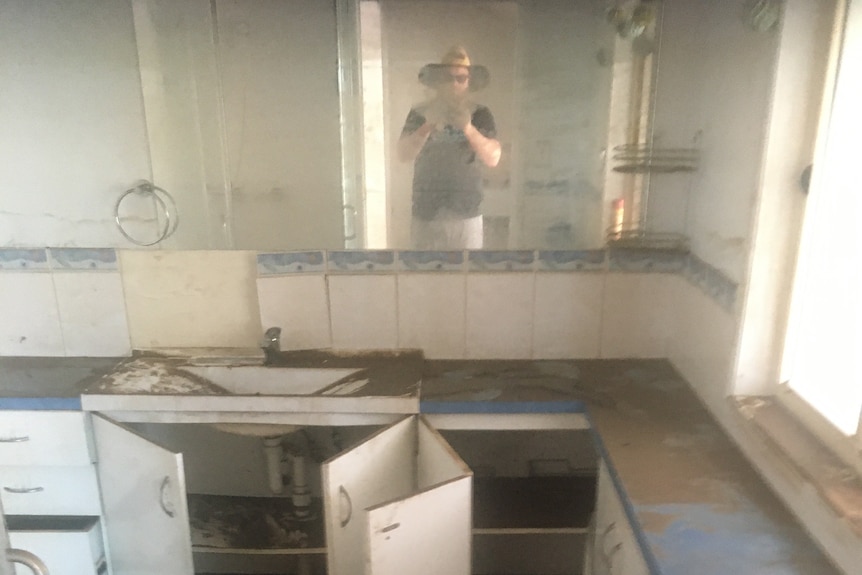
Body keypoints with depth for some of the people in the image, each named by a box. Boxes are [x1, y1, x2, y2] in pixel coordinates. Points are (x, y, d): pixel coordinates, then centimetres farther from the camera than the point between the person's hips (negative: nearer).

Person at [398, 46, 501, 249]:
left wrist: (468, 128, -26)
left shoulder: (480, 114, 2)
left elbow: (493, 158, -9)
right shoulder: (419, 113, 3)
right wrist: (428, 126, -25)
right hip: (426, 215, 0)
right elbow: (404, 154, -8)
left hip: (467, 215, 0)